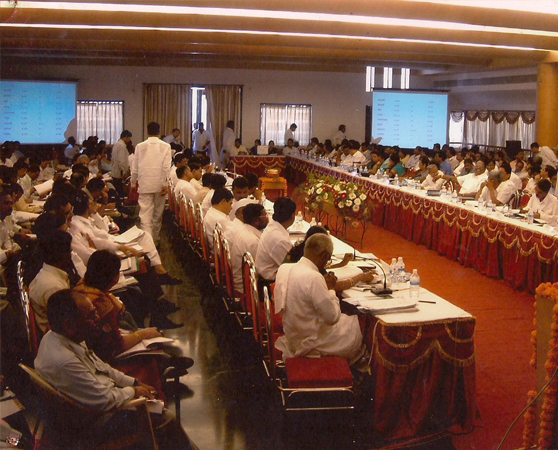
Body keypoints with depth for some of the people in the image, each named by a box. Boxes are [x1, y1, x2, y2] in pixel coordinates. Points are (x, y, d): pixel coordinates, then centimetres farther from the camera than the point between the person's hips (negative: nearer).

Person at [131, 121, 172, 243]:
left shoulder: (140, 146, 0)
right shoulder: (165, 146, -3)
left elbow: (135, 168, 5)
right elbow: (166, 167, -9)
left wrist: (133, 184, 16)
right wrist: (165, 184, -6)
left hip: (144, 184, -1)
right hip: (159, 184, 1)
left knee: (145, 214, -5)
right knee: (158, 214, 16)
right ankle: (155, 239, 29)